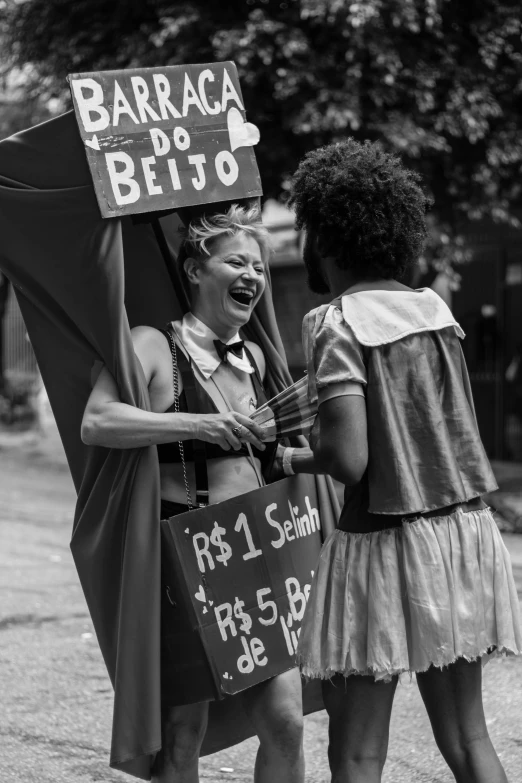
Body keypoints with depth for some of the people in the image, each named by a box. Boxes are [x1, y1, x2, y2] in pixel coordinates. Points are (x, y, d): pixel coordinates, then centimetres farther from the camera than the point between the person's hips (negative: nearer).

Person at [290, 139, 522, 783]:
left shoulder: (338, 324, -13)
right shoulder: (435, 308, 7)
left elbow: (350, 459, -21)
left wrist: (309, 441, 0)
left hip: (383, 542, -6)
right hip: (464, 533, 7)